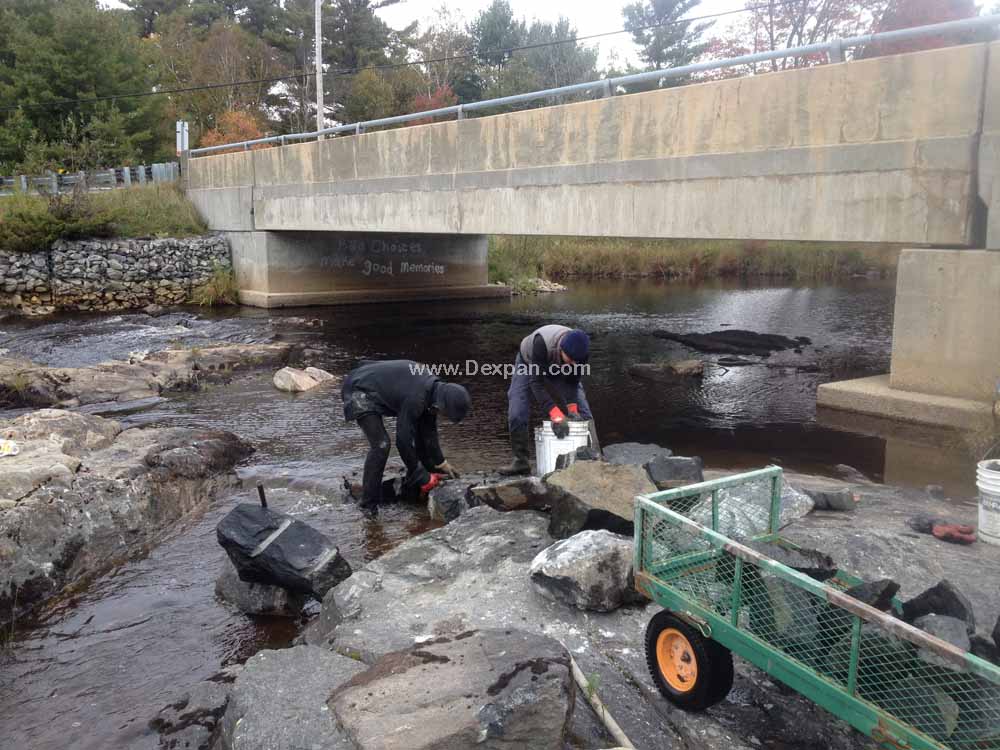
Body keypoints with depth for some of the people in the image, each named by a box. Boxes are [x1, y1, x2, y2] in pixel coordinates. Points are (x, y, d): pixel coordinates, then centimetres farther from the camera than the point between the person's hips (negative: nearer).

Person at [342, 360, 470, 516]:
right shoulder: (415, 398, -34)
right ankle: (368, 506, -10)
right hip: (360, 391, -9)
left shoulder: (434, 388, -6)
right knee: (381, 445, -20)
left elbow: (429, 432, 7)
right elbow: (403, 440, -28)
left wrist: (441, 463, 11)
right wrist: (423, 479, -19)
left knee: (421, 428, 10)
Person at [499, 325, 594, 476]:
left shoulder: (580, 351, -32)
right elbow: (537, 382, -43)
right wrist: (556, 415, -51)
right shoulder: (542, 342, -45)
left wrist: (573, 407, -32)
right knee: (516, 416, -16)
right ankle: (521, 461, 0)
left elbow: (572, 382, -16)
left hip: (560, 370, 3)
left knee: (583, 415, -8)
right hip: (529, 365, -3)